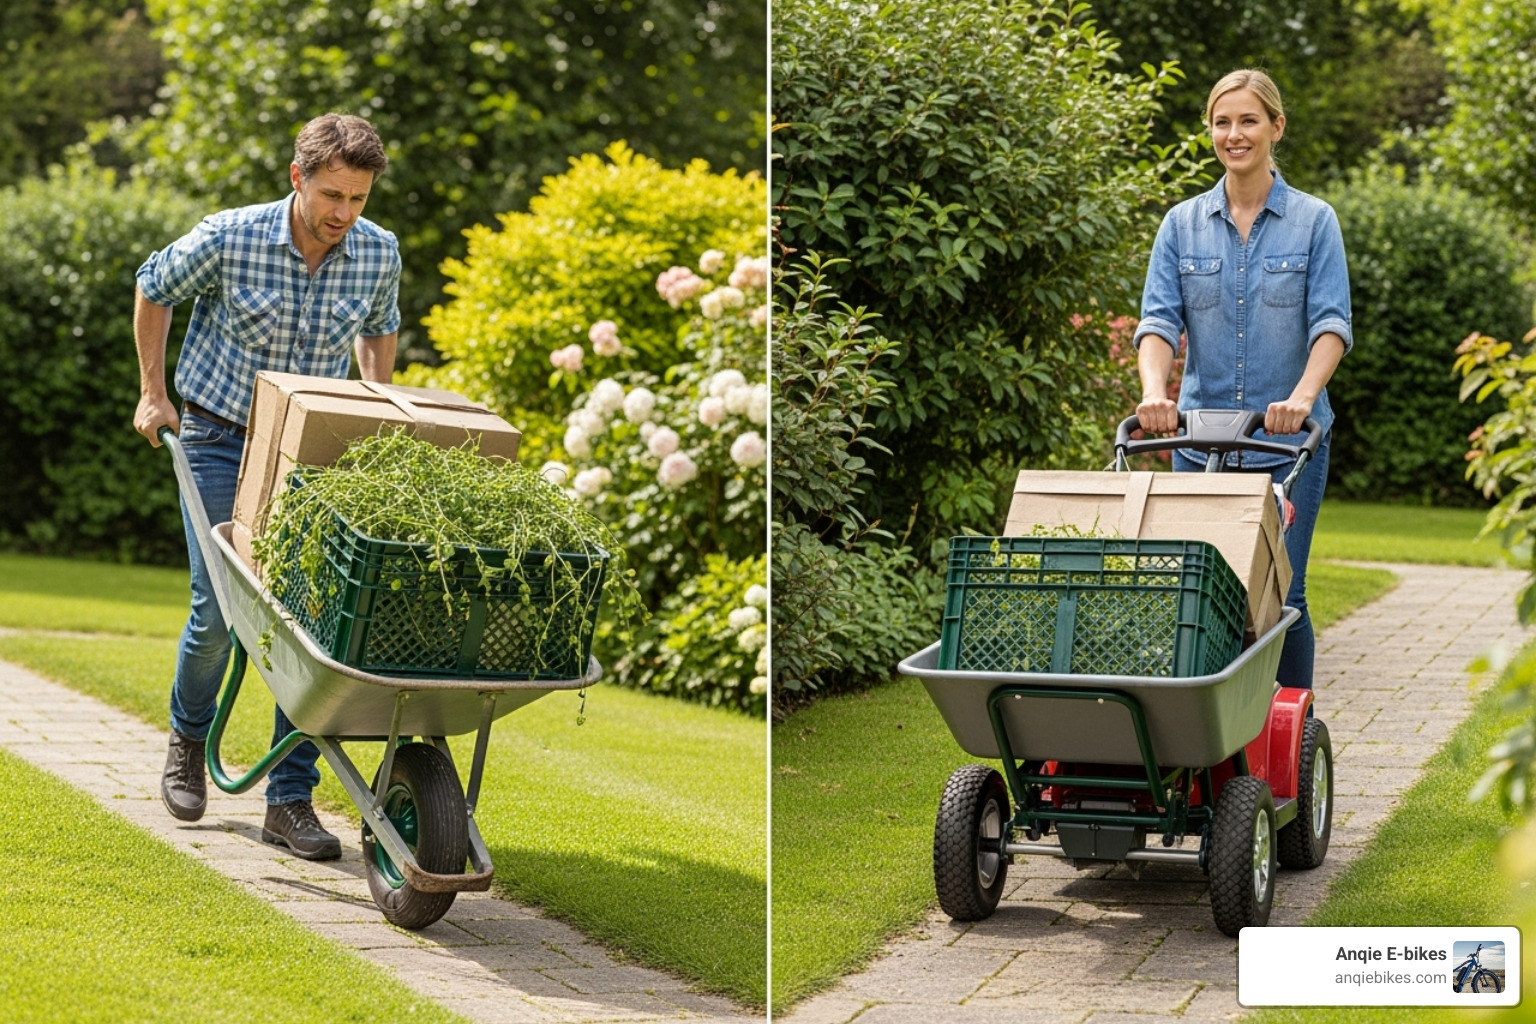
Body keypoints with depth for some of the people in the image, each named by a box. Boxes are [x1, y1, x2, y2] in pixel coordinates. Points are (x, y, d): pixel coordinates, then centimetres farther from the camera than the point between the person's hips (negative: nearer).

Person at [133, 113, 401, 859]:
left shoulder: (379, 254, -8)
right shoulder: (228, 239, -17)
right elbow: (154, 289, 3)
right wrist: (153, 393, 6)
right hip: (221, 439, -2)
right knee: (218, 609, -6)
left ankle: (291, 799, 2)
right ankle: (188, 740, 26)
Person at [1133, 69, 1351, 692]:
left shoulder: (1313, 220, 2)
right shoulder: (1183, 224, 8)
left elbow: (1331, 321, -7)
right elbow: (1159, 319, -2)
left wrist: (1301, 397, -25)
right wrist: (1154, 392, -22)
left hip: (1288, 445, -2)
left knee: (1280, 595, -5)